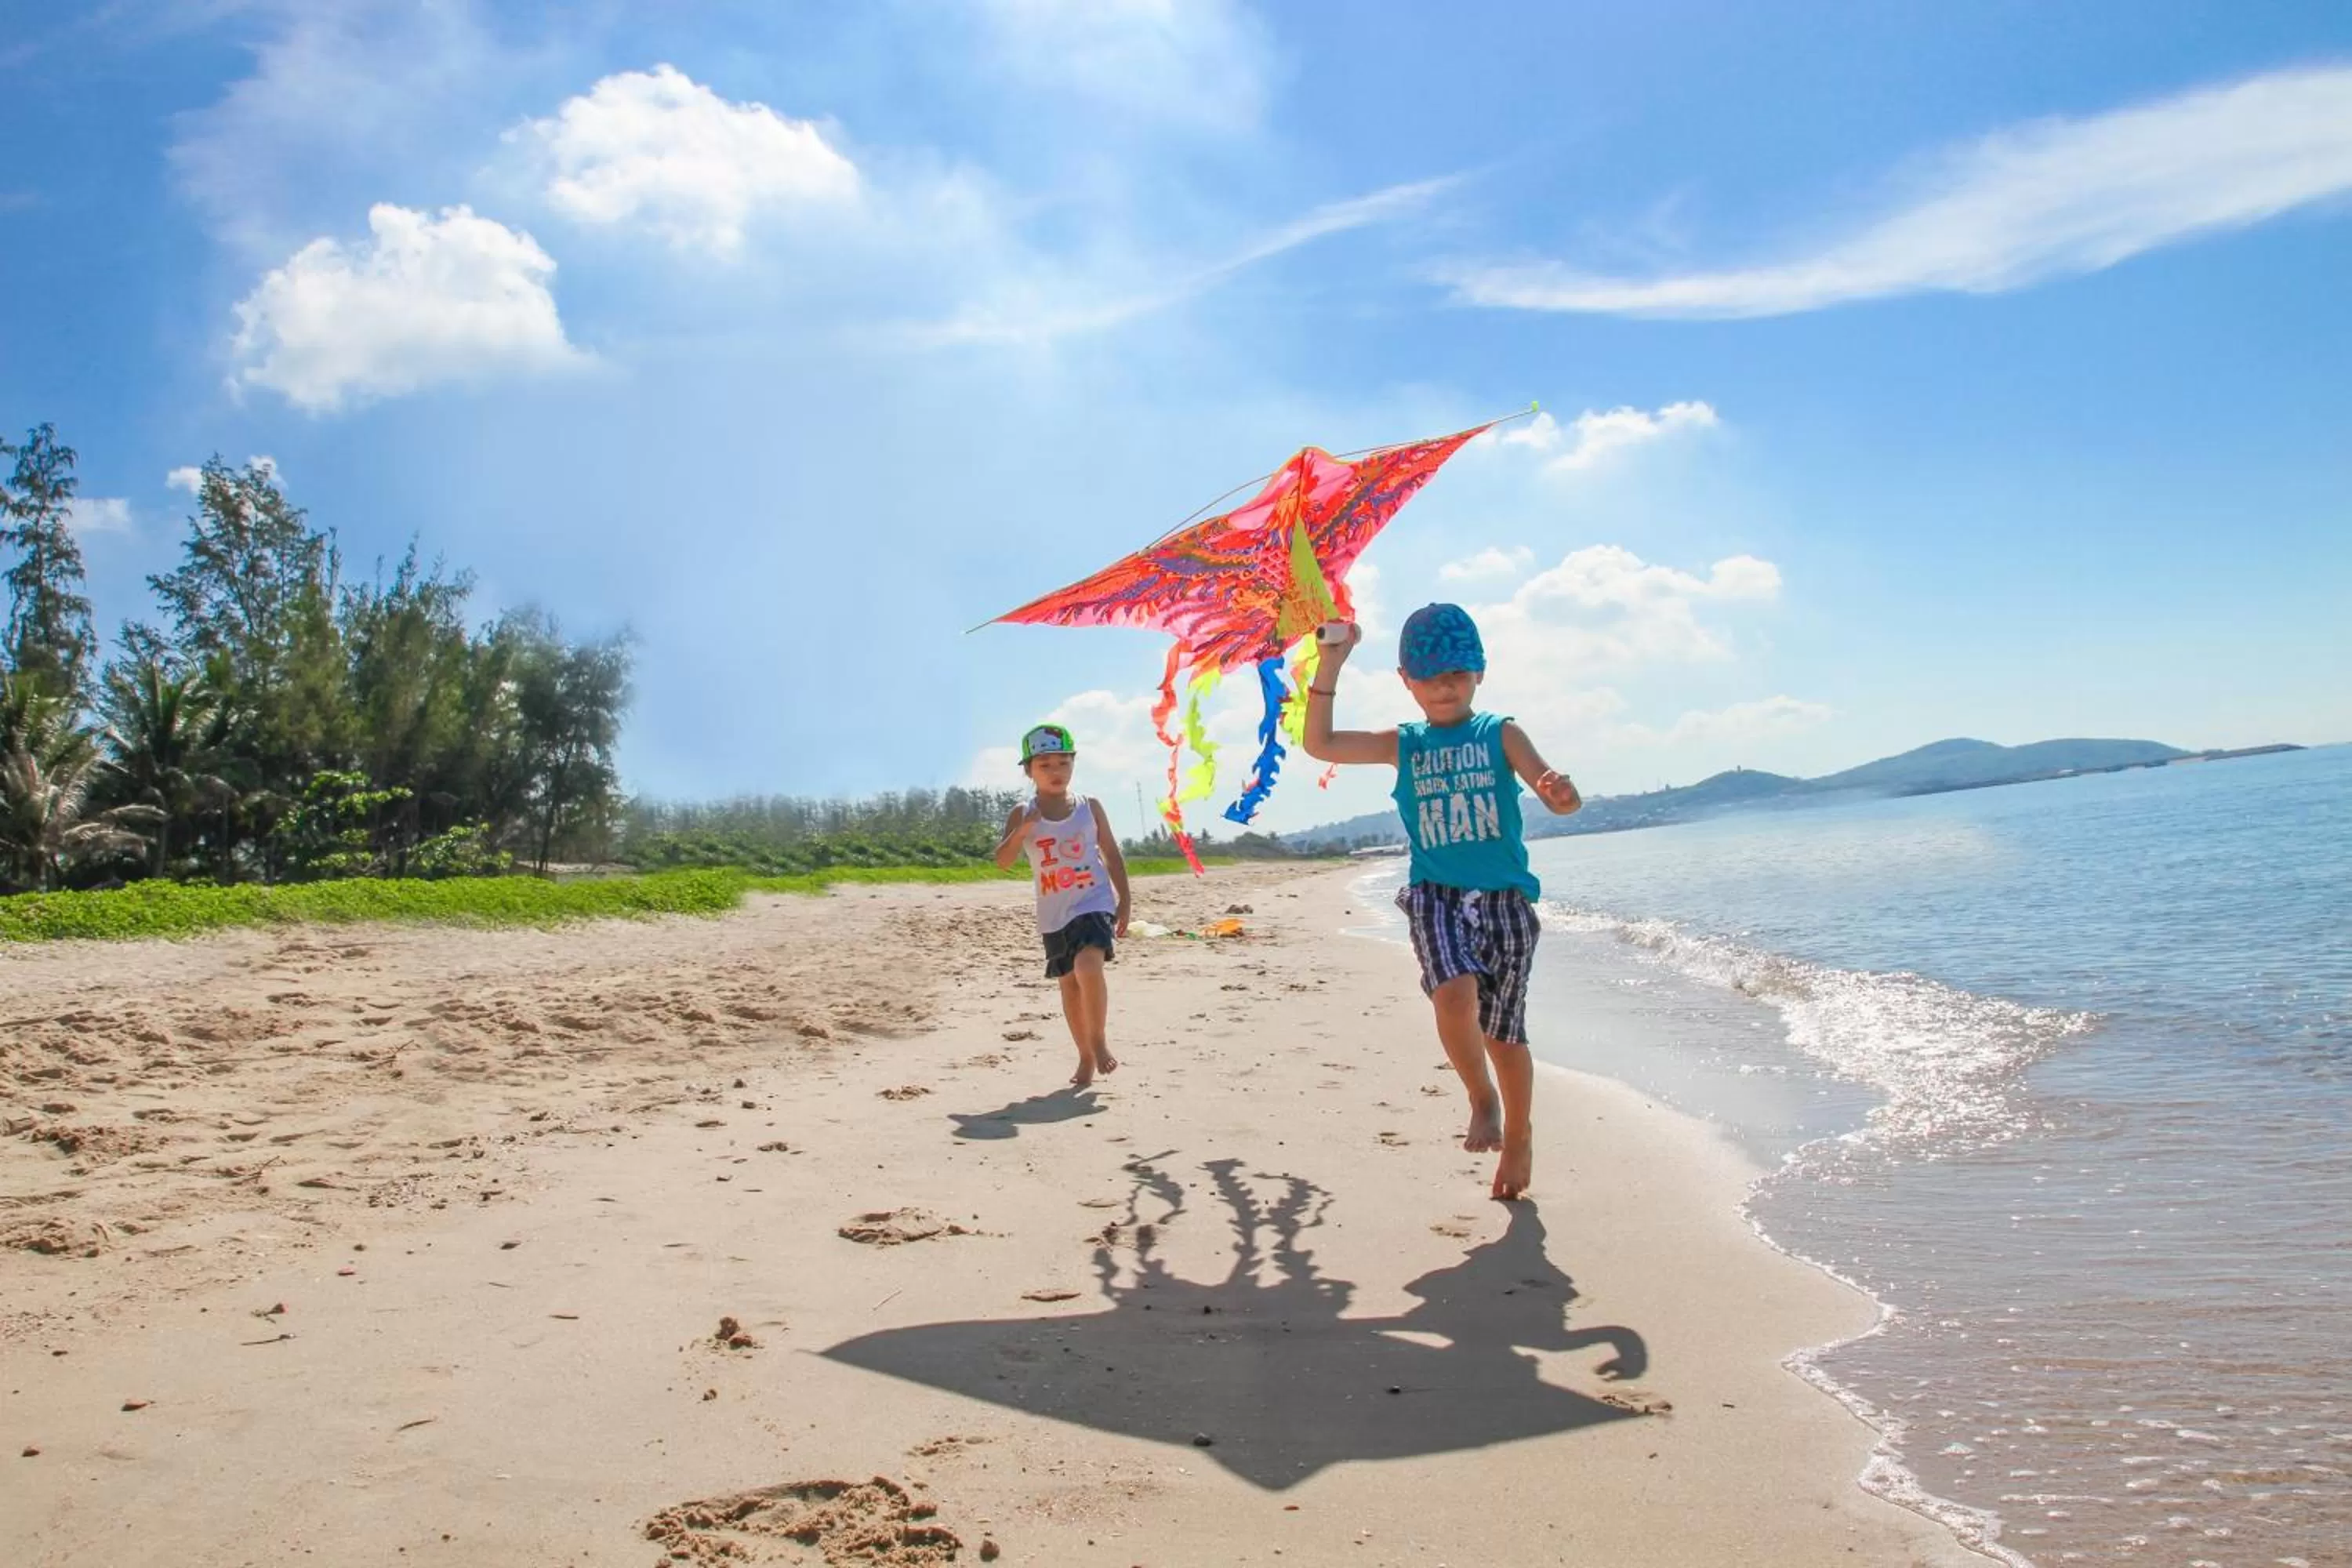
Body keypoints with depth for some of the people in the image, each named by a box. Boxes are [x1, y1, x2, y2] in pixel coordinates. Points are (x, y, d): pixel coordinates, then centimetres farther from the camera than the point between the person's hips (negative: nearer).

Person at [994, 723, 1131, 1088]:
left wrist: (1124, 903, 3)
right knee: (1069, 984, 9)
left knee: (1088, 967, -24)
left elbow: (1112, 855, 7)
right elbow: (1003, 861, -11)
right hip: (1055, 914, 2)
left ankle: (1099, 1040, -5)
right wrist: (1023, 830, -27)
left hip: (1095, 903, -2)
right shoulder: (1022, 815, 0)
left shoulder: (1089, 807, 1)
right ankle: (1086, 1056, 23)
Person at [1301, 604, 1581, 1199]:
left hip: (1505, 897, 0)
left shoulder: (1500, 734, 5)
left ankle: (1518, 1137, 31)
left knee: (1504, 1030, 6)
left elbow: (1560, 799, -5)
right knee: (1455, 994, -28)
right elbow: (1319, 743, 4)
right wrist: (1332, 663, -1)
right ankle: (1483, 1099, -1)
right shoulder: (1403, 744, 10)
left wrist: (1561, 790, -31)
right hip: (1437, 897, 1)